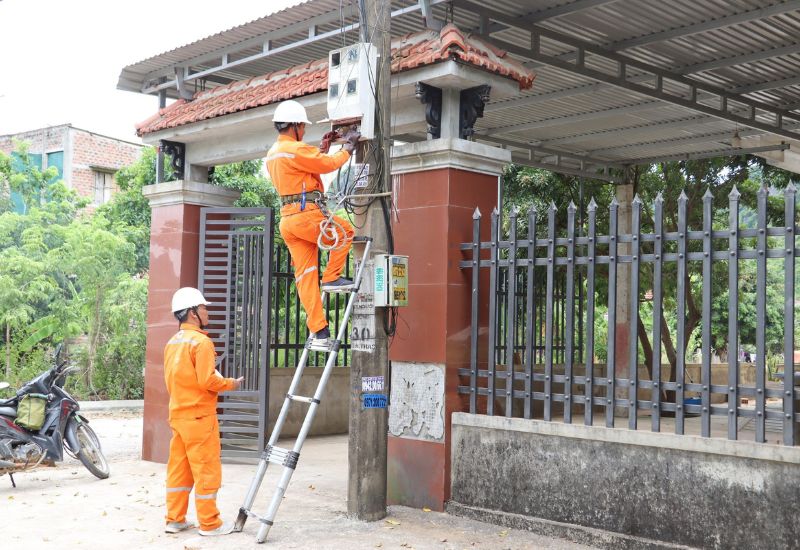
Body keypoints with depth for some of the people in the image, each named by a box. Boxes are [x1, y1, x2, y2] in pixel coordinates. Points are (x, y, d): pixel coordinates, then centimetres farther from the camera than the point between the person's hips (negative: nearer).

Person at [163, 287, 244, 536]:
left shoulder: (172, 342, 12)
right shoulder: (201, 341, -15)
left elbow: (172, 380, 16)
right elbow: (207, 380, -20)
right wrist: (230, 383, -5)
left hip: (177, 414, 9)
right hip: (199, 415, -9)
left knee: (178, 468, 13)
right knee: (207, 469, -1)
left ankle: (175, 519, 18)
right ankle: (209, 523, 3)